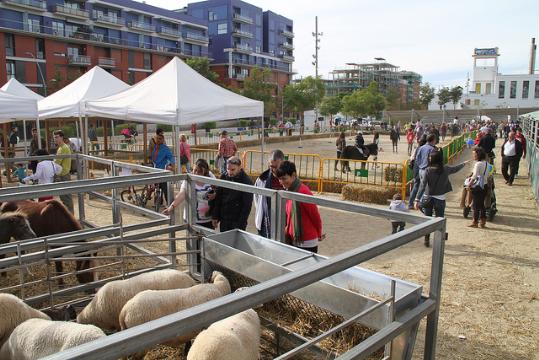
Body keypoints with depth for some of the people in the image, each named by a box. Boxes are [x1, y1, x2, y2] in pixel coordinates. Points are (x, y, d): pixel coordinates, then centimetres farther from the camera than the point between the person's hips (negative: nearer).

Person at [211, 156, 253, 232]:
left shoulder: (246, 181, -14)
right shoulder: (224, 176, 0)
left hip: (237, 221, -5)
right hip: (223, 219, 5)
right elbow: (218, 198, 7)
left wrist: (240, 224, -14)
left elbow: (247, 206, -12)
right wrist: (215, 216, 4)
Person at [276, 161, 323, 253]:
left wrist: (319, 234, 2)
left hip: (306, 243, -8)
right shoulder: (288, 191, 6)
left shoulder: (303, 191, -20)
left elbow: (315, 215, -12)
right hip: (293, 240, 8)